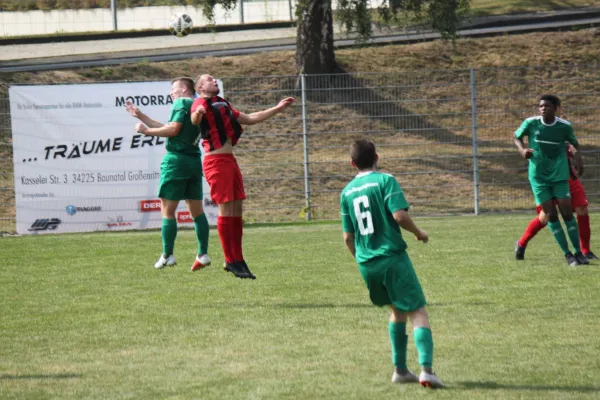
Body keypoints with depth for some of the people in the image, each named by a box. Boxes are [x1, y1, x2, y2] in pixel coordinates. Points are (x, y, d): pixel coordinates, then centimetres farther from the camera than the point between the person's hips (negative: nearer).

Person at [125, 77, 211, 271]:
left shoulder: (182, 103, -6)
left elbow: (173, 129, -17)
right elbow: (168, 128, 23)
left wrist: (146, 130, -6)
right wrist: (140, 115, 25)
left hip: (176, 160, -9)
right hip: (194, 161, 9)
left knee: (167, 210, -3)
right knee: (197, 210, 8)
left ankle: (167, 255, -4)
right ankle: (203, 254, 4)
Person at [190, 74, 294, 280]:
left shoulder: (222, 104, 23)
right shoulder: (202, 102, -6)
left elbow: (250, 118, 31)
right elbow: (194, 119, -29)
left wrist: (278, 108, 31)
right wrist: (197, 114, -53)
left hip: (229, 161, 9)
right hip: (216, 161, -9)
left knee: (237, 210, 7)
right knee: (226, 209, -9)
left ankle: (237, 259, 13)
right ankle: (231, 261, -5)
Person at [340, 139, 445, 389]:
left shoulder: (347, 192, 11)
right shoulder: (385, 181, -5)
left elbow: (348, 238, 13)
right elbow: (400, 215, -17)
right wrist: (419, 233, 1)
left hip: (366, 263, 6)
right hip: (393, 256, -6)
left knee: (398, 310, 24)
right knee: (418, 312, -5)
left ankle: (400, 370, 23)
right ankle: (426, 369, -22)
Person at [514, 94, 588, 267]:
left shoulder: (564, 126, -6)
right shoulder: (531, 123, -7)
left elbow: (574, 143, 12)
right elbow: (517, 137, 9)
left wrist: (577, 156, -8)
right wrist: (522, 150, -10)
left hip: (560, 176, 0)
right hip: (538, 177, 0)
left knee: (567, 212, -6)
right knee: (551, 215, -4)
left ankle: (578, 252, 6)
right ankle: (567, 254, 4)